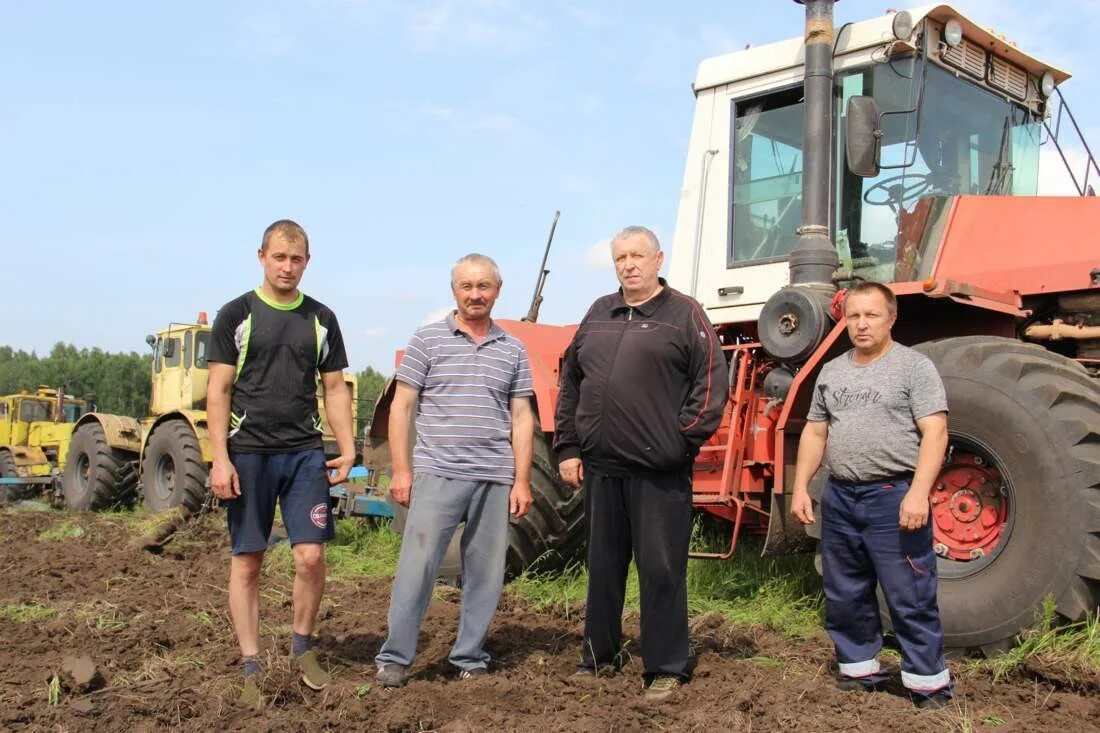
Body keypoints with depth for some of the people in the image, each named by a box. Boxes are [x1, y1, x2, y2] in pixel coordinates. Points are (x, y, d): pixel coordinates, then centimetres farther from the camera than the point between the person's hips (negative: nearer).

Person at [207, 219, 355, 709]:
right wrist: (220, 459, -8)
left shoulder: (321, 319, 10)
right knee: (246, 562, 3)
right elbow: (217, 391, -1)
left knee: (310, 556, -5)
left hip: (306, 453, 2)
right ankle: (251, 669, 12)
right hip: (248, 453, -2)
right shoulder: (236, 315, 2)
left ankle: (302, 647, 18)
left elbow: (335, 390, 13)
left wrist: (347, 449, 4)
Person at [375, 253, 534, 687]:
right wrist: (400, 470, -4)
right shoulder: (428, 340, 4)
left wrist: (522, 480, 4)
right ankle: (394, 658, 6)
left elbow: (521, 418, 11)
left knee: (485, 572, 8)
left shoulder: (513, 350, 11)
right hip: (437, 473, -3)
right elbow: (401, 407, 3)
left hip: (495, 479, 3)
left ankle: (470, 658, 20)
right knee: (417, 565, -4)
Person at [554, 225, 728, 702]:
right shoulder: (598, 315, 15)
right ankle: (599, 656, 28)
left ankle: (666, 669, 11)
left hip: (659, 471, -5)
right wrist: (567, 447, 10)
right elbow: (570, 384, 17)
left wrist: (683, 441, -11)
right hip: (600, 467, 5)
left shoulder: (684, 315, -1)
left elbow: (712, 384, -7)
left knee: (661, 570, 1)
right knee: (603, 567, 15)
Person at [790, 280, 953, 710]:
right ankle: (859, 670, 27)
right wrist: (800, 488, 8)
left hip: (893, 496, -6)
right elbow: (814, 434, 18)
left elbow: (934, 433, -11)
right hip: (839, 498, 6)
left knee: (910, 600, -1)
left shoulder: (913, 366, -4)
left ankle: (929, 684, 9)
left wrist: (918, 492, -21)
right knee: (844, 596, 14)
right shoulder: (831, 372, 14)